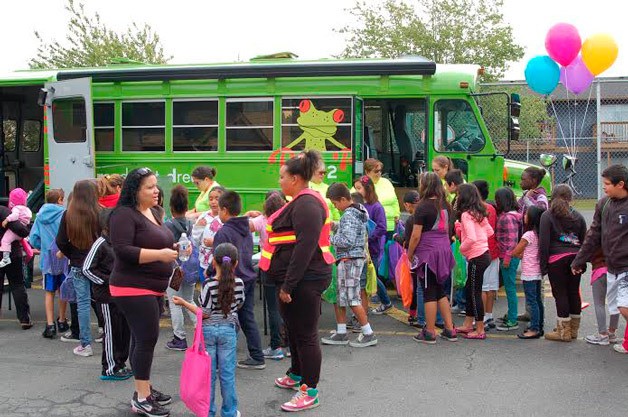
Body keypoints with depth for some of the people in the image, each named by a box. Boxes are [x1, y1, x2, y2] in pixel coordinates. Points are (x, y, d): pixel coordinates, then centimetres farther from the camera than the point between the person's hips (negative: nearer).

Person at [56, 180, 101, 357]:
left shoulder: (68, 215, -5)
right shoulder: (100, 214, -11)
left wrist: (73, 256, 11)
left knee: (83, 303, 6)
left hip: (78, 266, 1)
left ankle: (85, 344, 10)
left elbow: (61, 242, -3)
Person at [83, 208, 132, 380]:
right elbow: (87, 268, -16)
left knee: (125, 329, 12)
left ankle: (120, 364, 24)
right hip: (107, 296, -8)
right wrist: (107, 281, -17)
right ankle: (109, 369, 9)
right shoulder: (100, 244, -13)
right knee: (112, 331, -2)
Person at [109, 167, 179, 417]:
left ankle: (144, 389, 23)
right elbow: (123, 250, -23)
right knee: (147, 338, -9)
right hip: (133, 288, -9)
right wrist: (160, 254, -26)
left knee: (142, 339, 14)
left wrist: (172, 248, 3)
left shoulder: (154, 212, 12)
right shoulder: (124, 214, -15)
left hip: (151, 288, 9)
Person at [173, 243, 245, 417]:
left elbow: (205, 313, -14)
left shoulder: (209, 284, -16)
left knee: (208, 373, 7)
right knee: (227, 373, 8)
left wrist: (184, 303, -7)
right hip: (228, 330, 2)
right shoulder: (238, 283, -6)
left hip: (208, 330, -2)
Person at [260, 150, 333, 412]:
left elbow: (306, 246, -26)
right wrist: (286, 282, 22)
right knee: (294, 327, 23)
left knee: (305, 333, -2)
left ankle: (310, 391, 8)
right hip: (299, 279, 11)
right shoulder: (301, 202, 16)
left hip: (304, 280, -11)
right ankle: (296, 375, 40)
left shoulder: (306, 204, -18)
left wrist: (288, 284, -25)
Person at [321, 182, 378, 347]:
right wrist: (336, 228, 12)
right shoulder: (358, 211, 14)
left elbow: (348, 241, -24)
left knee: (352, 298, -6)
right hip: (346, 260, 10)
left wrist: (330, 238, -12)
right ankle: (341, 333, 20)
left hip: (349, 259, -10)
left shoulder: (349, 215, -17)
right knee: (339, 296, 14)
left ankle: (368, 334, 1)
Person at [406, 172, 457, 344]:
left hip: (428, 252, -7)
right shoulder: (445, 205, 8)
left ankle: (430, 333, 7)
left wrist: (409, 255, -3)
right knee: (440, 291, 15)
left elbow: (416, 235, -14)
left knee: (429, 293, 0)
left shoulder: (423, 207, -13)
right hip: (444, 249, 7)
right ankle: (450, 330, 16)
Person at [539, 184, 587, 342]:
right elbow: (584, 240, 9)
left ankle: (564, 332, 5)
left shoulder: (547, 216, -3)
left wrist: (543, 264, -4)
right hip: (575, 258, 5)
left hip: (557, 259, -4)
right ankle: (573, 329, 21)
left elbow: (544, 242, -8)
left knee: (560, 293, 1)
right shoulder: (578, 216, 10)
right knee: (574, 292, 11)